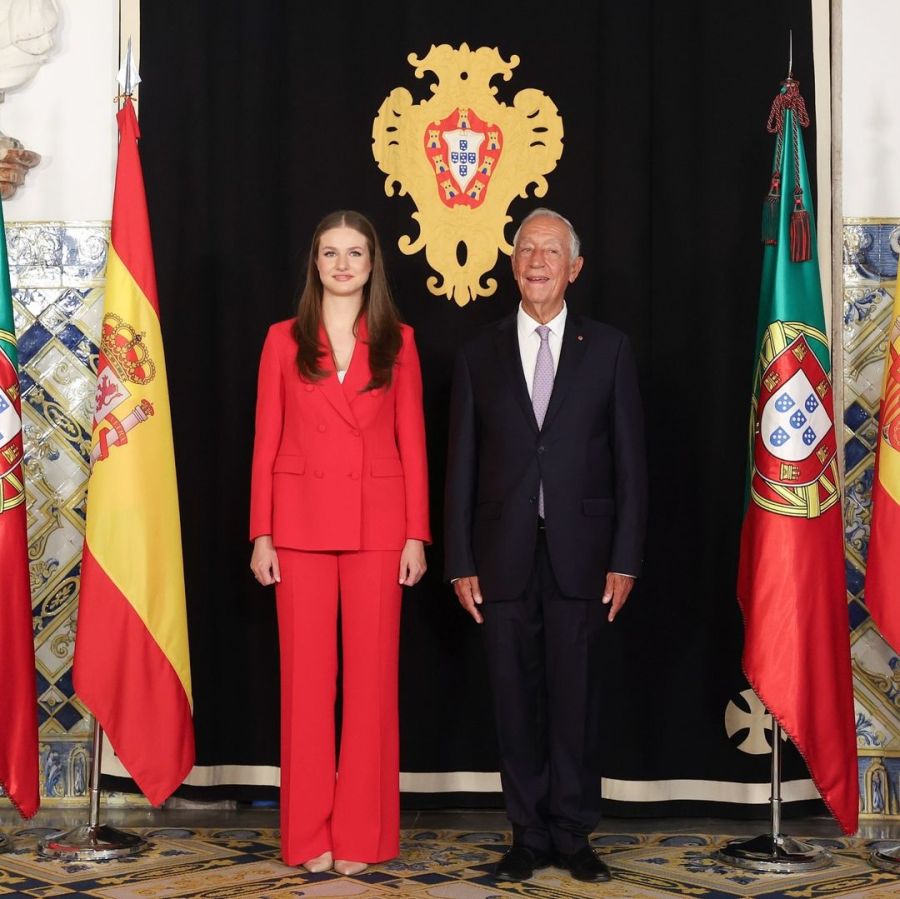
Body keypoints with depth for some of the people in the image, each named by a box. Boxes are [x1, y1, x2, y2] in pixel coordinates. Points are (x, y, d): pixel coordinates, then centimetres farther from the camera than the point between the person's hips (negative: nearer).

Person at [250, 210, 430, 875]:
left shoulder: (397, 342, 7)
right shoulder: (285, 340, 7)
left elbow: (412, 442, 5)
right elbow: (267, 442, 5)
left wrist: (417, 535, -2)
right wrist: (261, 534, -2)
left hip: (377, 523, 0)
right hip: (302, 523, 0)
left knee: (372, 674, 1)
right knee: (307, 675, 2)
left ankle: (362, 834, 10)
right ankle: (310, 834, 11)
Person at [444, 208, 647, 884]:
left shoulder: (608, 349, 5)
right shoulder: (480, 355, 9)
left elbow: (629, 462, 3)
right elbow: (461, 466, 8)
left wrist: (625, 559, -4)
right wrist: (461, 563, 1)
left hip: (580, 555, -1)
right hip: (505, 556, 1)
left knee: (575, 697, 3)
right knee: (516, 700, 5)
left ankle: (573, 835, 14)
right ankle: (529, 836, 16)